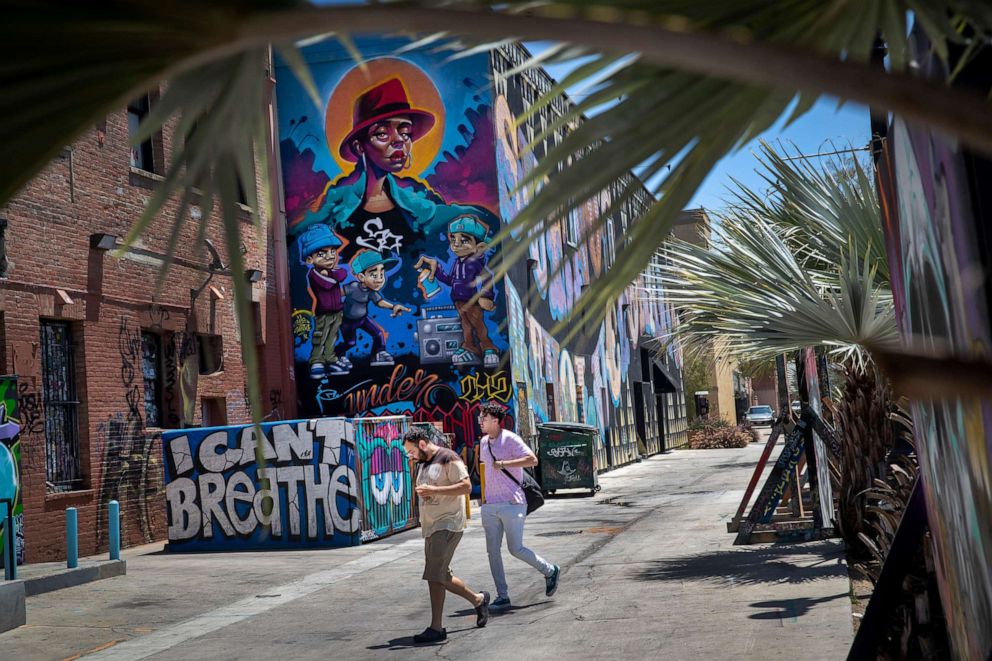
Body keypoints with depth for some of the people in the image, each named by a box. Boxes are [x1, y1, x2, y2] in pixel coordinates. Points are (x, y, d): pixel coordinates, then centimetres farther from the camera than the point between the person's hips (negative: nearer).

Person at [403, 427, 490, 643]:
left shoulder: (448, 459, -10)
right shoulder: (424, 465, 17)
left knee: (434, 576, -14)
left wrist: (433, 490, -22)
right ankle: (478, 599, 23)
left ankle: (436, 628, -3)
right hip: (431, 526, 10)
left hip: (448, 524, -10)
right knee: (441, 577, 10)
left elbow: (466, 486, -18)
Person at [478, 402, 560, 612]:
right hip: (490, 504, 7)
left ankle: (550, 571, 19)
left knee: (516, 549, -5)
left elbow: (533, 460, -19)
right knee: (493, 551, 1)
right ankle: (502, 597, 7)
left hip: (512, 504, -7)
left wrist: (503, 464, -19)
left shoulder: (510, 439, -10)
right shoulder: (484, 442, 13)